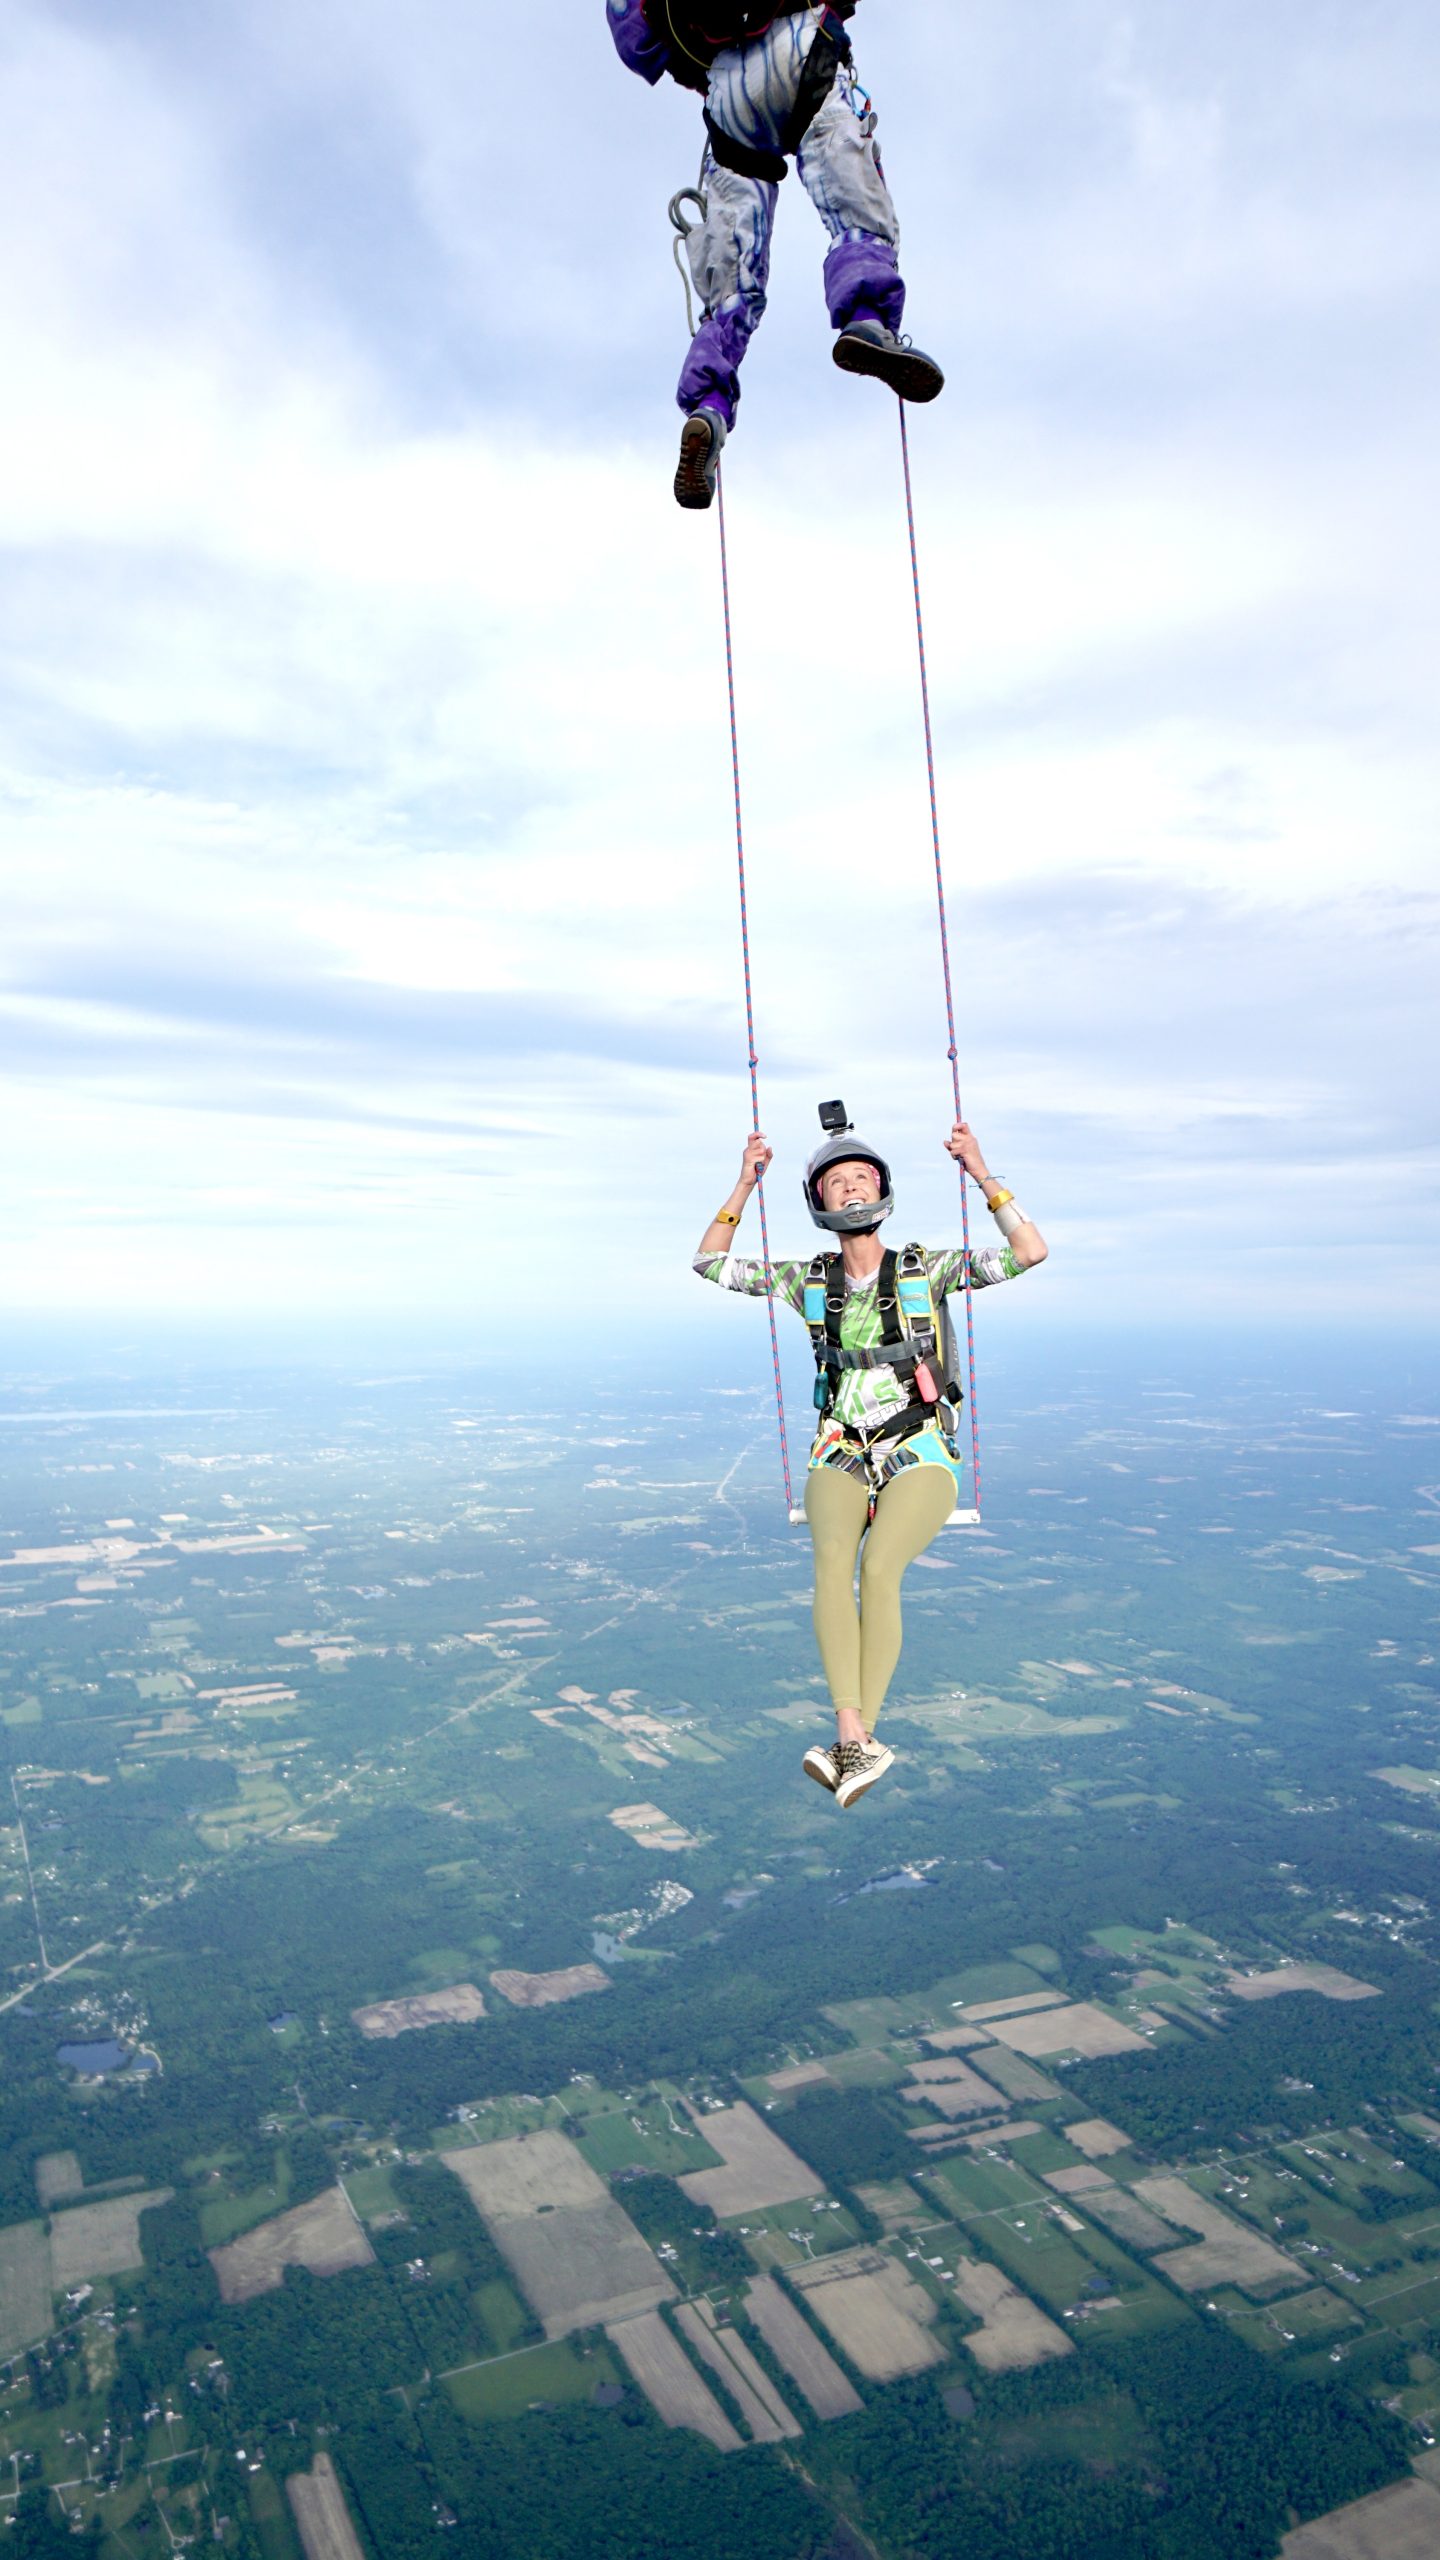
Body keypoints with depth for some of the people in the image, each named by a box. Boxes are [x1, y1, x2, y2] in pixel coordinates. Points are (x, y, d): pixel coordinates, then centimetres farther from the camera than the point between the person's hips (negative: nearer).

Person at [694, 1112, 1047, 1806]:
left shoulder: (925, 1270, 1)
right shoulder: (809, 1281, 8)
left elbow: (1031, 1252, -6)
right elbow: (709, 1263, 9)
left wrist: (982, 1175, -10)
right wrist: (744, 1186, 1)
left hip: (919, 1458, -2)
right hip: (840, 1459, 2)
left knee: (878, 1569, -29)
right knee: (831, 1560, -29)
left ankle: (852, 1742, -20)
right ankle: (855, 1739, -31)